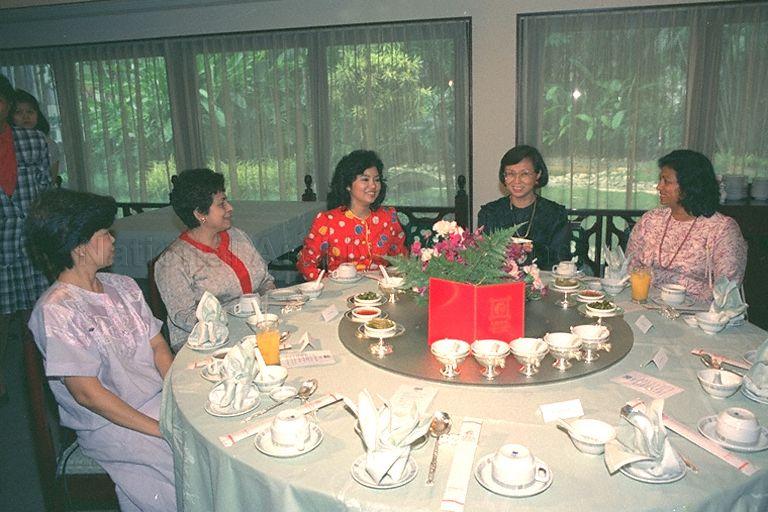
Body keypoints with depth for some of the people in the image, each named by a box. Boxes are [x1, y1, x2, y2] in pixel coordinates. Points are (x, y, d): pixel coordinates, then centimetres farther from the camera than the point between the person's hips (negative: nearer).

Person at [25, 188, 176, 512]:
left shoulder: (123, 286, 9)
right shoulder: (56, 311, -15)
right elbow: (87, 392, -17)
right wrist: (160, 428, -19)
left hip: (162, 399, 7)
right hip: (112, 424, -7)